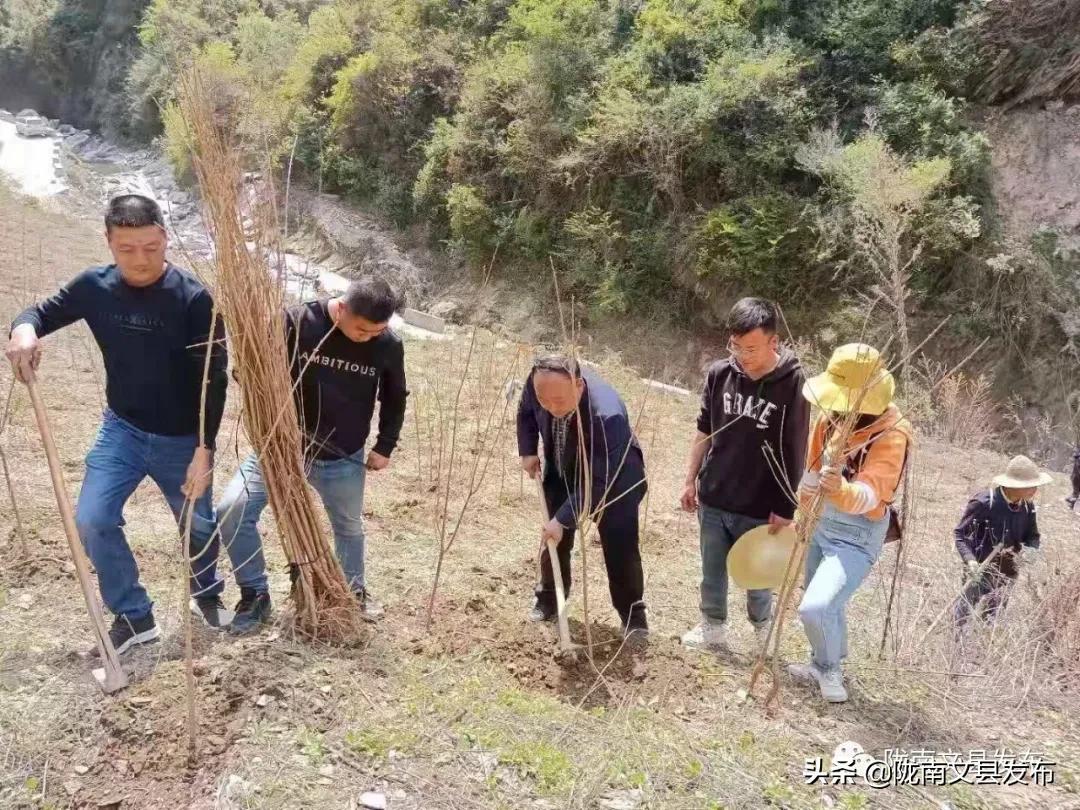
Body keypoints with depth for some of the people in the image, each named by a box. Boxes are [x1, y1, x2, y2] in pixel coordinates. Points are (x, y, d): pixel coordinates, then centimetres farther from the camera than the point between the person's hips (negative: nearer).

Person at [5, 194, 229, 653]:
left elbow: (213, 380, -18)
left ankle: (209, 596, 45)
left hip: (181, 439, -3)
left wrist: (204, 450, -20)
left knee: (199, 526, 14)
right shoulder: (94, 286, -9)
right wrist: (24, 328, -20)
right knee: (91, 521, -8)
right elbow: (44, 312, 6)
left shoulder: (193, 298, -20)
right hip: (121, 429, 3)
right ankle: (134, 616, 12)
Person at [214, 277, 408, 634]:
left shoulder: (388, 344, -12)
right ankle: (255, 595, 7)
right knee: (231, 512, -12)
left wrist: (384, 447, 6)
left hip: (343, 458, 2)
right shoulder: (296, 323, -21)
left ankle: (355, 590, 46)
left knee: (349, 526, 18)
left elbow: (394, 398, 5)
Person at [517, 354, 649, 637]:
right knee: (553, 538, 10)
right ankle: (548, 600, 29)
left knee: (620, 548, -6)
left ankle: (633, 616, 12)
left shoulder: (607, 416, -44)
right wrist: (528, 451, -6)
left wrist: (563, 519, -38)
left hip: (615, 479, -5)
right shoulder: (537, 382, -28)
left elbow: (597, 482, -38)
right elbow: (526, 411, -1)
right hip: (562, 472, 5)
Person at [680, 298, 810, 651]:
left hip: (759, 507, -3)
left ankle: (763, 627, 40)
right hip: (713, 499, 3)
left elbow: (795, 452, -11)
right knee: (712, 571, 17)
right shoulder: (720, 373, -7)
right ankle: (712, 627, 37)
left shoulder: (792, 383, -16)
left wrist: (785, 508, -9)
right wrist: (691, 480, 8)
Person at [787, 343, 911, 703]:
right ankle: (826, 663, 47)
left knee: (815, 608, -17)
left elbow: (867, 497, -38)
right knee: (827, 605, 22)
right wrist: (804, 510, 21)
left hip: (856, 537, -7)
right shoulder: (835, 414, -6)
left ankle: (828, 669, 12)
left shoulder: (891, 434, -26)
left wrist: (840, 489, -59)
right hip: (821, 523, 7)